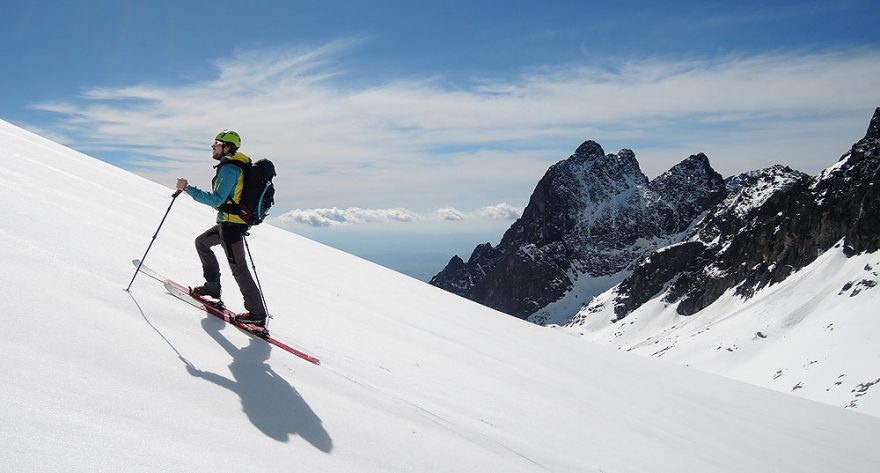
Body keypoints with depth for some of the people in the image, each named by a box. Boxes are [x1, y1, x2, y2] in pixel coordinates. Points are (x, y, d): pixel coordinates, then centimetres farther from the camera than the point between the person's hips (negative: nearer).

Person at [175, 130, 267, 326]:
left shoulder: (229, 169, -18)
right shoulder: (239, 166, 12)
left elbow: (217, 199, -24)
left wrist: (188, 188, -21)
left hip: (231, 224, -10)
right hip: (237, 221, 10)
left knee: (238, 268, -6)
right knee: (201, 242, 25)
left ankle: (257, 313, -3)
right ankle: (213, 285, 28)